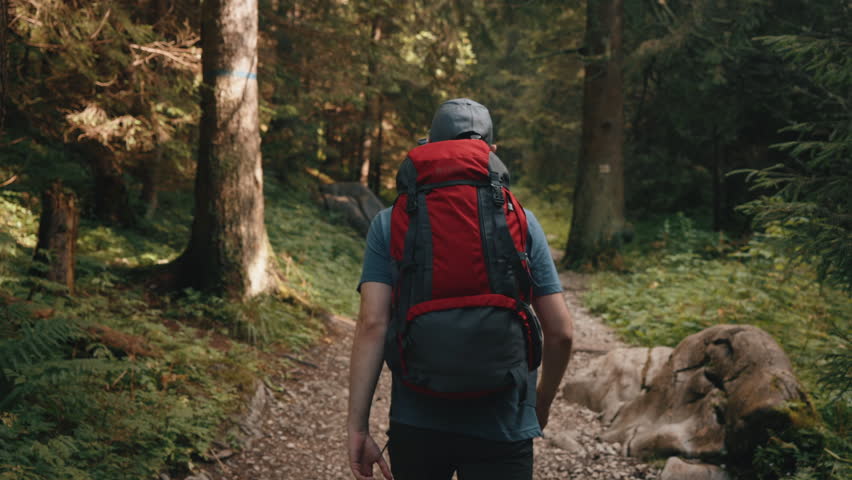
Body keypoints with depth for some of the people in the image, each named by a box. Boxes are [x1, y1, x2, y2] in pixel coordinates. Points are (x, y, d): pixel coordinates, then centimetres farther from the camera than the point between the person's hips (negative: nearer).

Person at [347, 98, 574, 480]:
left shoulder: (389, 223, 0)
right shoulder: (521, 222, 0)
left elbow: (372, 325, -9)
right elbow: (560, 331, -1)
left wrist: (357, 425, -6)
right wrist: (542, 403, 16)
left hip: (416, 422, 1)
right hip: (502, 427, -1)